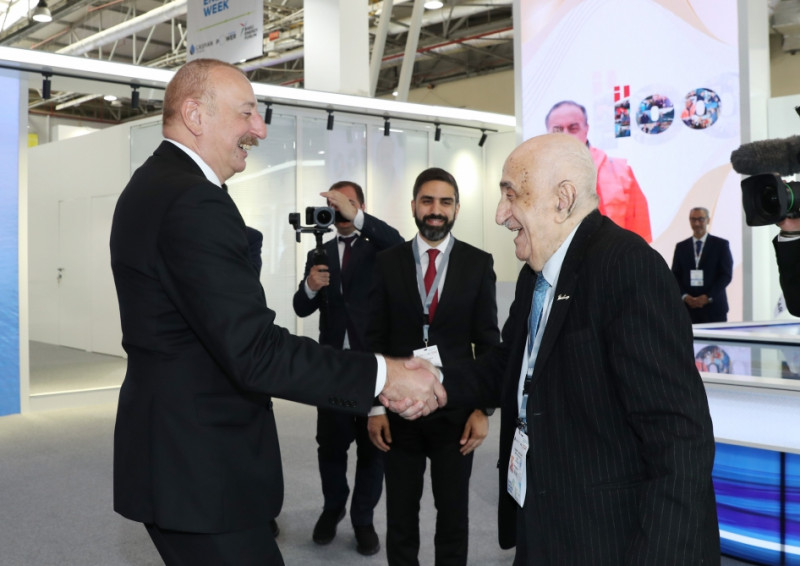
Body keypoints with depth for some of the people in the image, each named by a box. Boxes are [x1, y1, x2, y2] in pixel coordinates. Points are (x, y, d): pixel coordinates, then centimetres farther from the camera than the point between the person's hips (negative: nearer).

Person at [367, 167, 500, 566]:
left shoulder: (478, 264, 0)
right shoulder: (388, 263, 1)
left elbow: (488, 342, 0)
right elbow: (375, 340, 1)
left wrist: (483, 408, -5)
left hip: (456, 408, 0)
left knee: (454, 512, 13)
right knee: (400, 513, 12)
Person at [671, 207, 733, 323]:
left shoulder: (721, 244, 5)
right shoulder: (681, 247, 12)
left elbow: (727, 275, -1)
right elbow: (675, 276, 10)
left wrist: (708, 297, -11)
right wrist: (685, 296, -8)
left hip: (714, 307, -1)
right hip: (688, 307, 2)